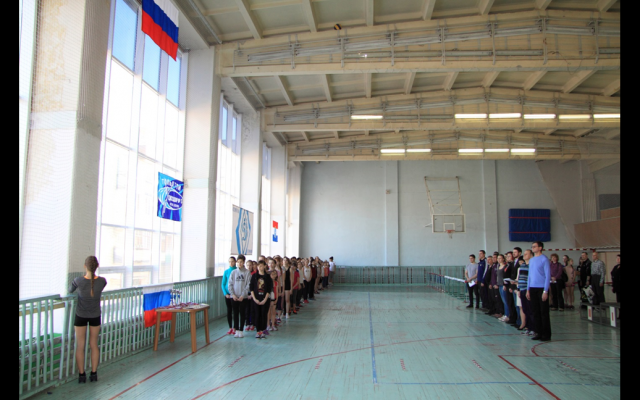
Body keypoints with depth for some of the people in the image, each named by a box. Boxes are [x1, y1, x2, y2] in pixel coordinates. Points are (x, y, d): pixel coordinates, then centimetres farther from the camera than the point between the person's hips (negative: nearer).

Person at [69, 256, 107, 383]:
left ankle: (81, 375, 13)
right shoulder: (102, 281, -17)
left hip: (80, 316, -2)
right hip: (95, 316, 2)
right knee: (94, 344, 14)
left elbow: (70, 290, 1)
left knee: (80, 346, 10)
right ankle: (94, 373, 18)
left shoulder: (78, 281, -21)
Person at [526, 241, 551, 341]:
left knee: (544, 312, -1)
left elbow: (548, 276, -9)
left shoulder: (544, 259, -7)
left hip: (541, 288, -6)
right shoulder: (531, 260, 14)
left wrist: (545, 291, -14)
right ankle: (538, 333, 16)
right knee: (536, 312, 9)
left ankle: (546, 335, 5)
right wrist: (528, 290, 13)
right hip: (533, 289, 6)